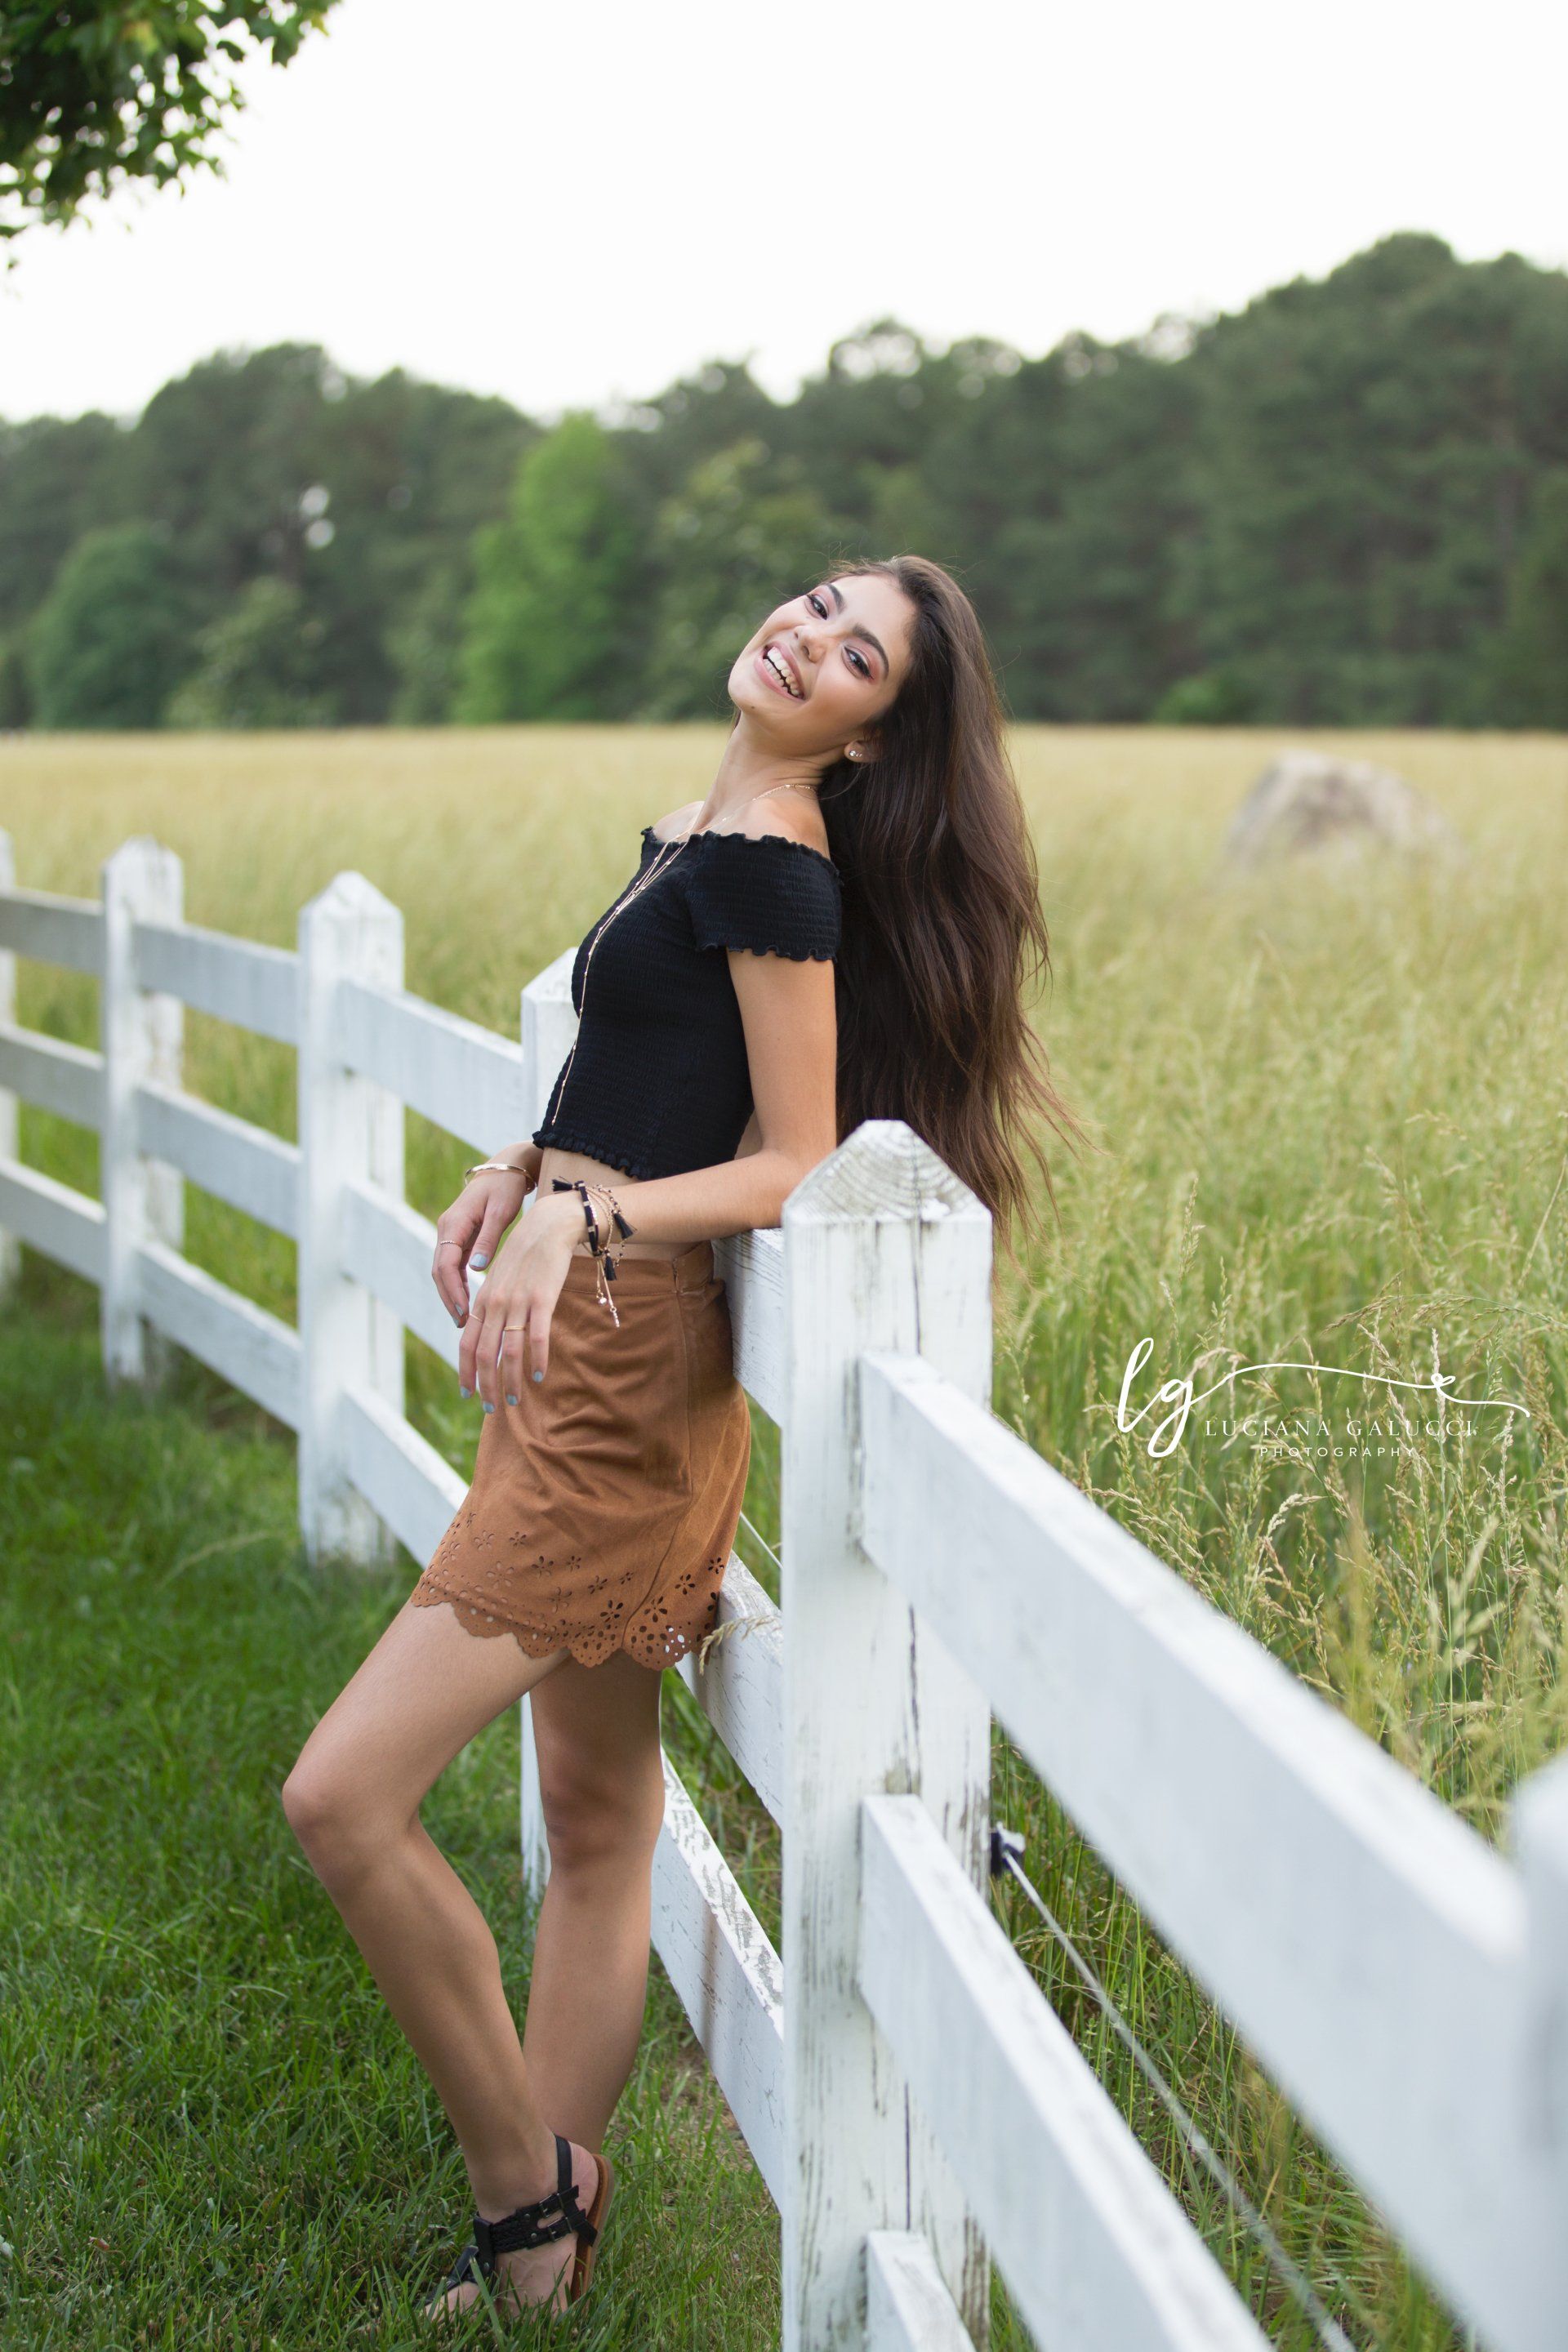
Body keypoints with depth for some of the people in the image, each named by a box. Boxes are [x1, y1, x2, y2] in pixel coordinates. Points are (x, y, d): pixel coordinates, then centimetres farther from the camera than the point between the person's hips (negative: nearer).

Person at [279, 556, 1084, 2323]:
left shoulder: (767, 855, -14)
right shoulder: (696, 832, 14)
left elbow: (792, 1165, -15)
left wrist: (586, 1209, -27)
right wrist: (527, 1165, 9)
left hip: (631, 1375, -10)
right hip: (580, 1354, 10)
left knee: (344, 1794, -12)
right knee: (598, 1815, 14)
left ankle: (526, 2196, 4)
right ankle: (549, 2242, 24)